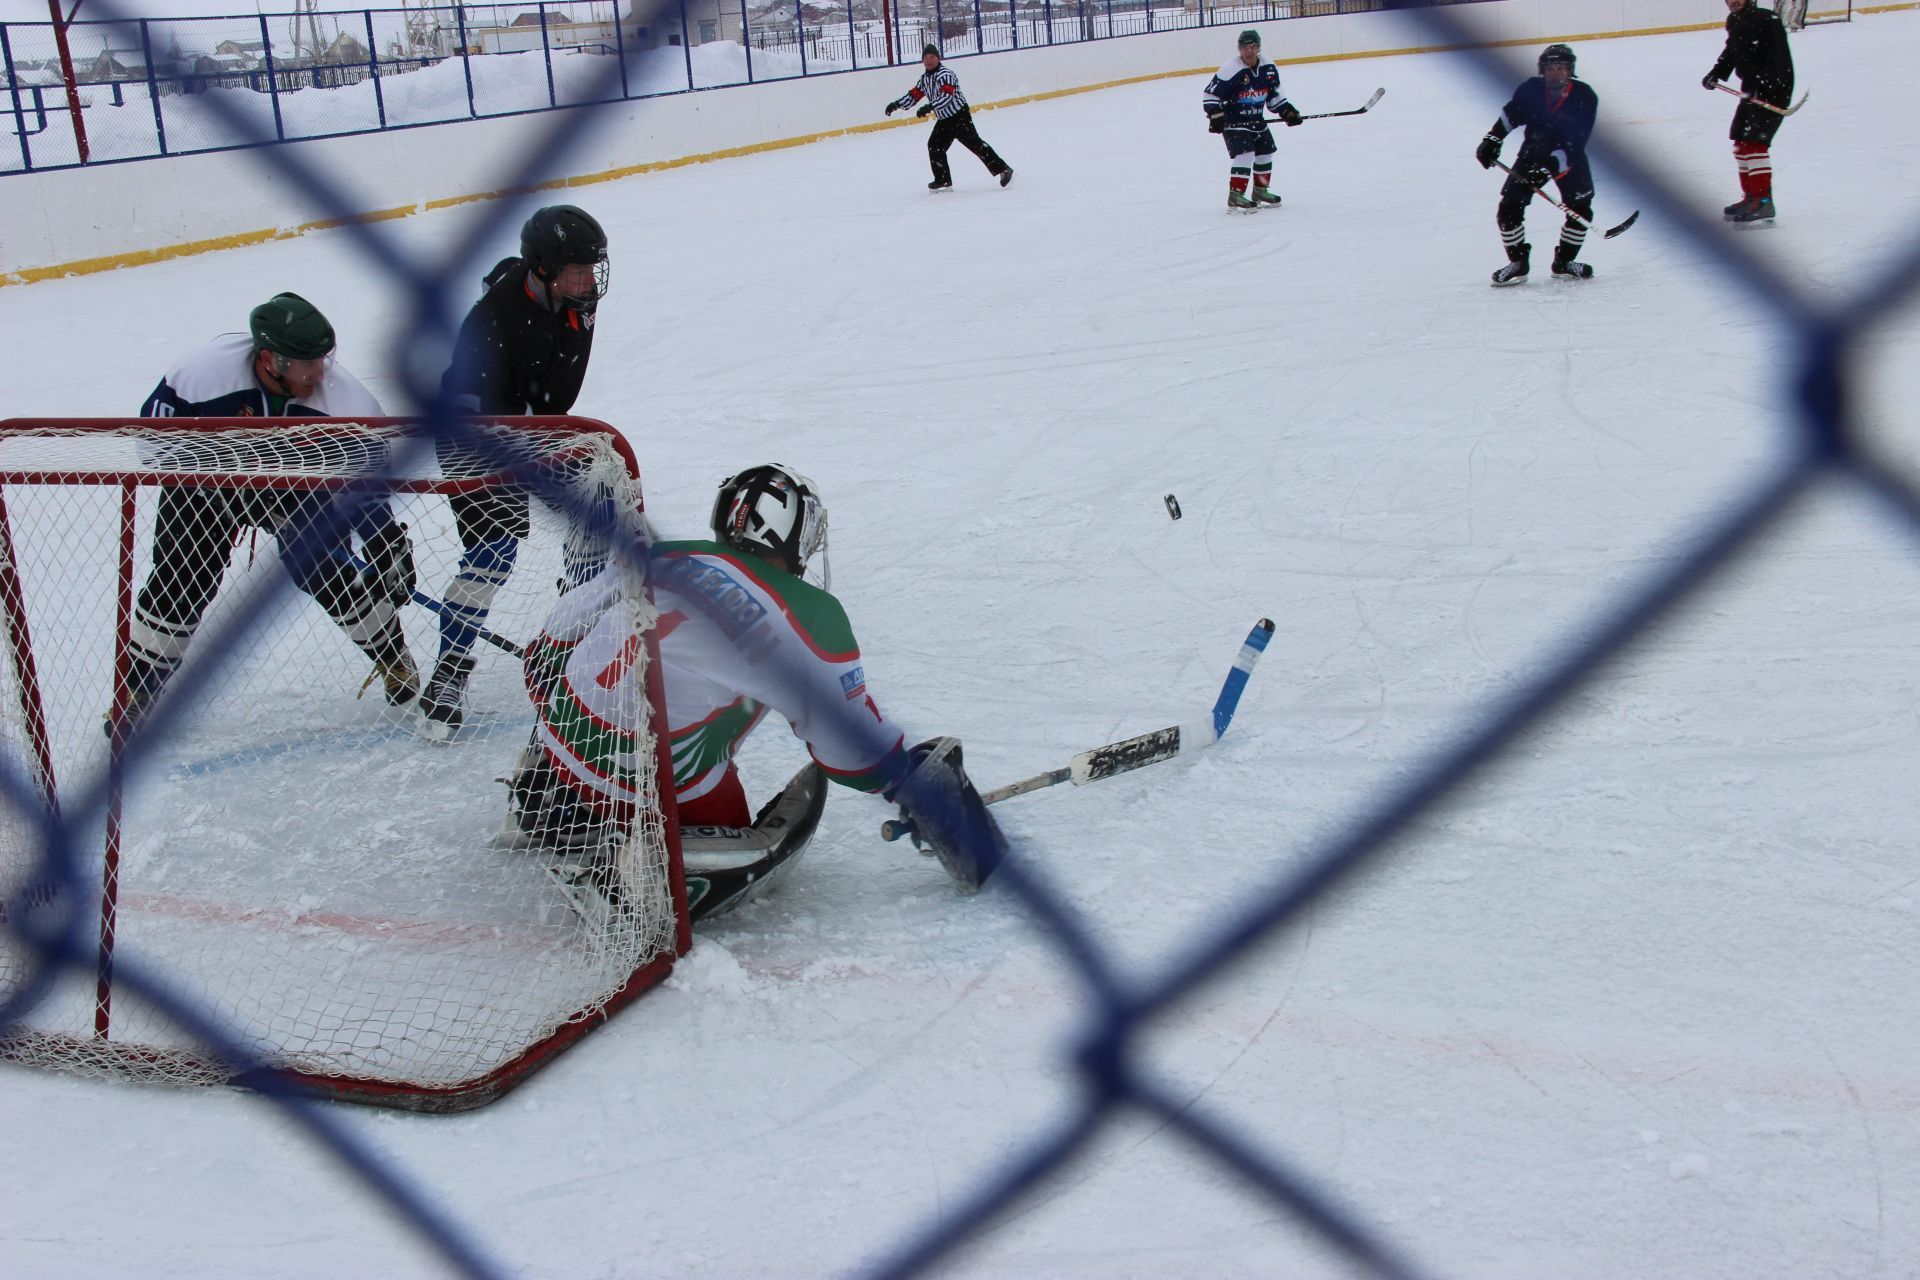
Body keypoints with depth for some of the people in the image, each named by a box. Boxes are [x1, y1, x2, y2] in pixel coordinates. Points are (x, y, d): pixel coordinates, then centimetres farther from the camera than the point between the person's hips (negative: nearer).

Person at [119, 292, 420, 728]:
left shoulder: (347, 401, -27)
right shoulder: (208, 369, -32)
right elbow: (155, 434, -18)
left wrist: (392, 546, -17)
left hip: (298, 485, 0)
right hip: (208, 482, 0)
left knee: (328, 570, -17)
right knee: (178, 583, -6)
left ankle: (392, 656, 7)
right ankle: (138, 688, 13)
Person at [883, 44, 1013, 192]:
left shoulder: (945, 74, -18)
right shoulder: (925, 78, 10)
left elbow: (946, 96, -31)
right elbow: (914, 94, 16)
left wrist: (929, 107, -41)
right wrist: (896, 104, 7)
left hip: (959, 115, -9)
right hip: (944, 119, 9)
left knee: (975, 143, -16)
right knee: (934, 146, 7)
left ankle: (1003, 169, -15)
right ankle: (943, 181, 17)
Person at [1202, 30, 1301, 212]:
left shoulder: (1268, 68, -1)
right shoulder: (1231, 70, -21)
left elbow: (1274, 94, 14)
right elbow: (1210, 94, -18)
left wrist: (1286, 110, 6)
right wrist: (1215, 115, -25)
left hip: (1256, 119, 8)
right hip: (1233, 120, -8)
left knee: (1265, 151, 14)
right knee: (1245, 153, -21)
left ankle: (1261, 190, 31)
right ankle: (1235, 195, -20)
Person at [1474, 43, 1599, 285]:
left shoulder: (1584, 97, -22)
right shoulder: (1531, 90, -17)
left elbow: (1576, 142, -26)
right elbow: (1510, 114, 4)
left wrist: (1553, 164, -38)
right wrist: (1492, 140, -3)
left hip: (1568, 156, -1)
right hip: (1534, 151, 1)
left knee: (1580, 208, -11)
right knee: (1509, 207, -11)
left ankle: (1564, 261, 11)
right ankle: (1517, 263, 4)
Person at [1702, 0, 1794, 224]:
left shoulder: (1767, 21, -20)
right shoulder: (1734, 21, 7)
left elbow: (1779, 61, -27)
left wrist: (1760, 84, -36)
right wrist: (1716, 74, 10)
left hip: (1774, 90, -9)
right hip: (1752, 91, 10)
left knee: (1754, 142, -18)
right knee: (1740, 143, 14)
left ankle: (1764, 202, -18)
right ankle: (1751, 197, 25)